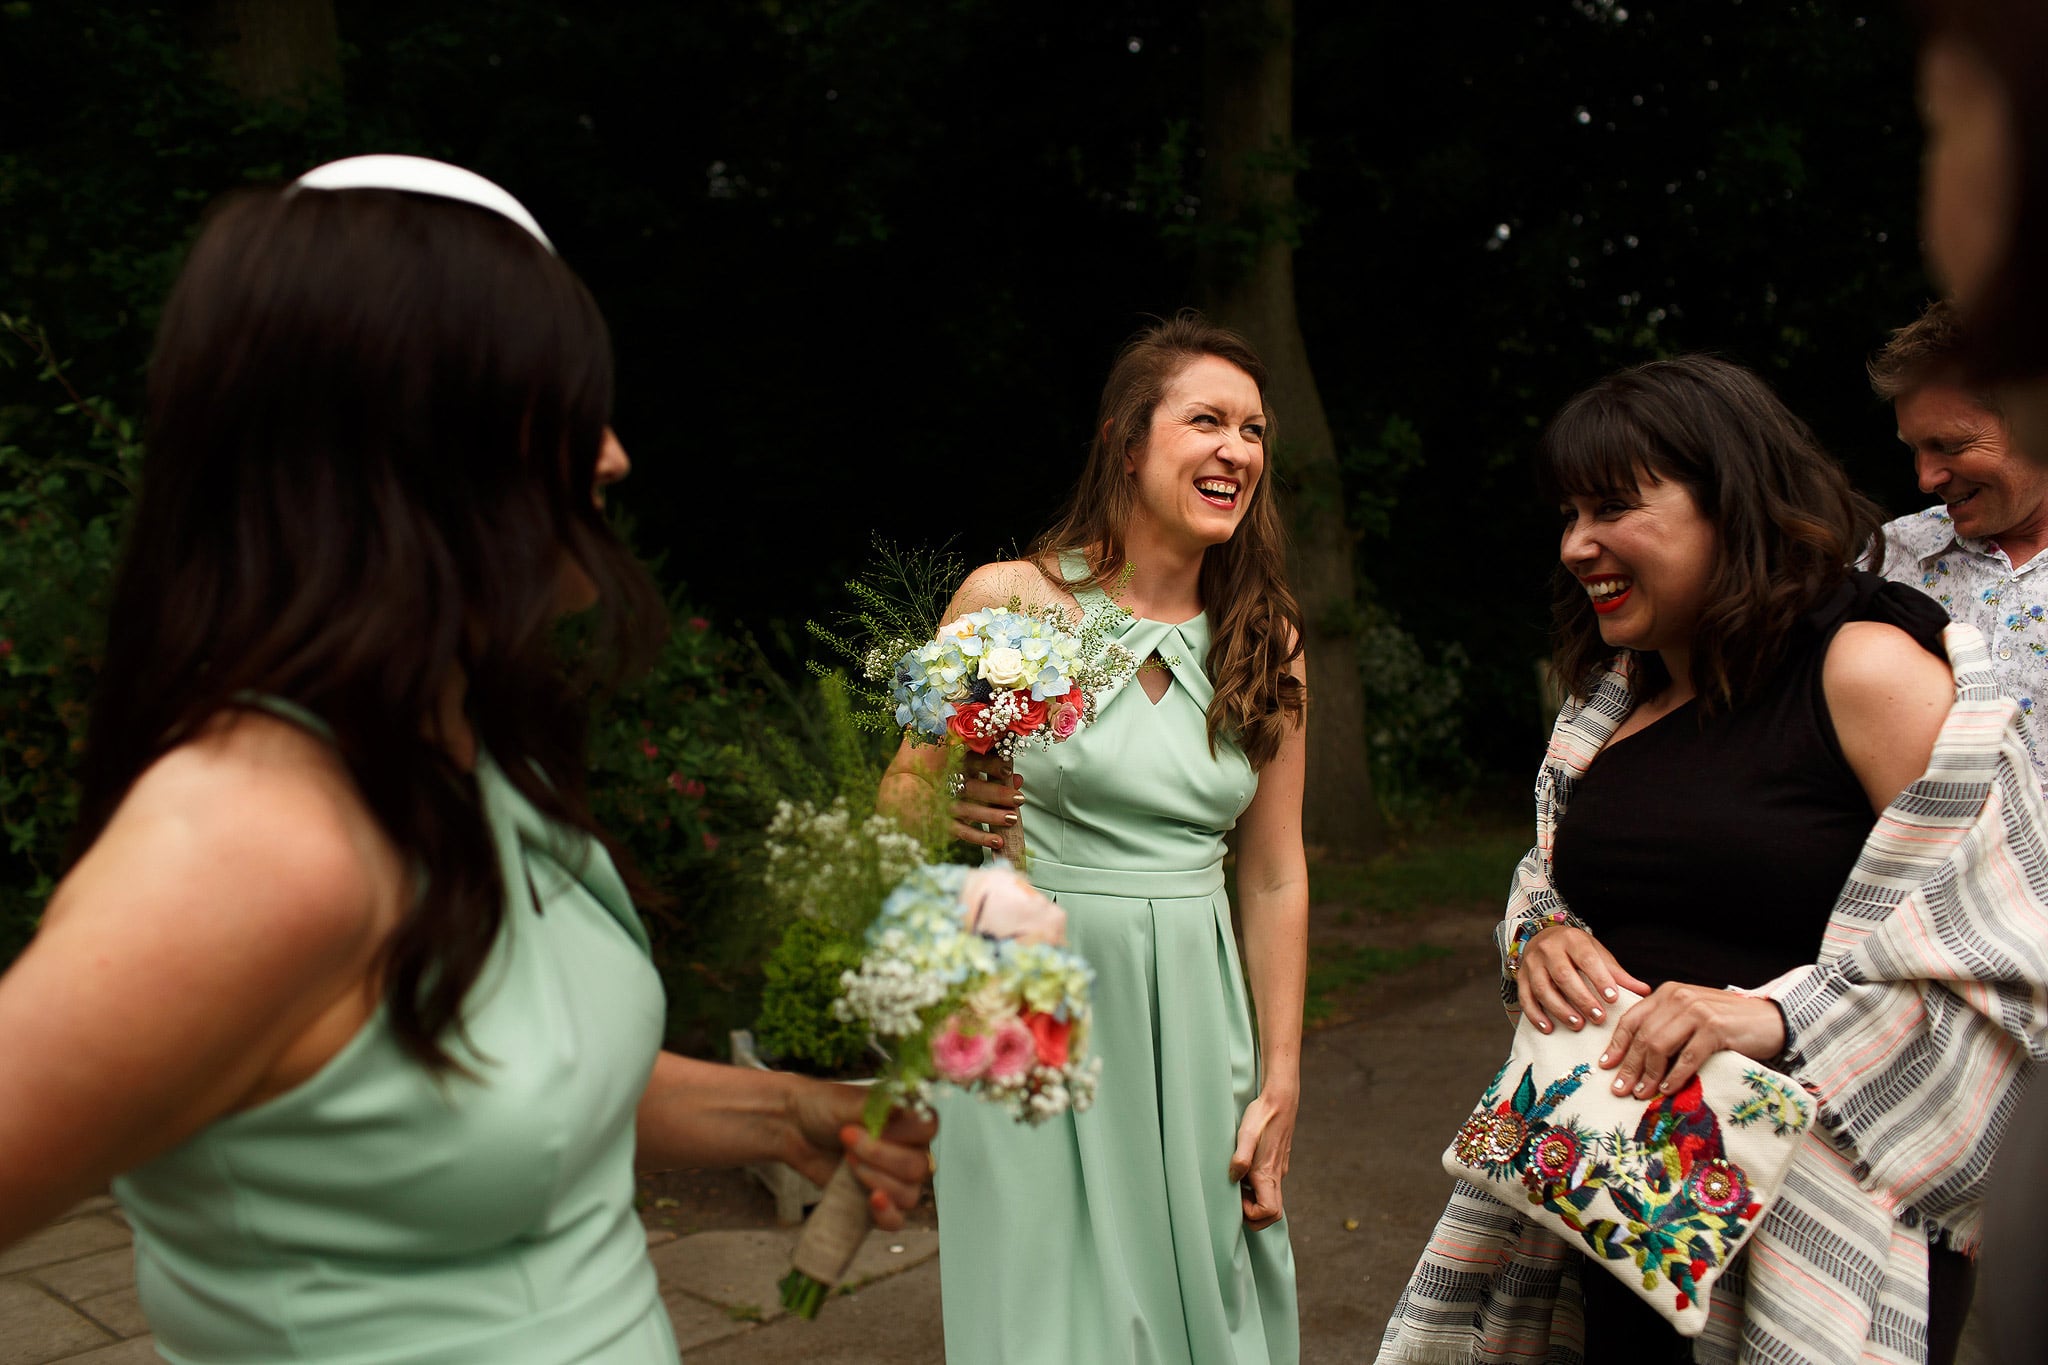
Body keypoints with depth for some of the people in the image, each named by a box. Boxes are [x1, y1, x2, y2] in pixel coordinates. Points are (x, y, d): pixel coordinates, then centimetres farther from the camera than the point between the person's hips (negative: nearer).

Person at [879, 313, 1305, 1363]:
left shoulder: (1266, 641, 4)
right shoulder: (1008, 601, -6)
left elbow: (1275, 874, 6)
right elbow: (900, 797, 2)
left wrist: (1281, 1084, 5)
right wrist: (950, 815, -21)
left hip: (1194, 1016, 3)